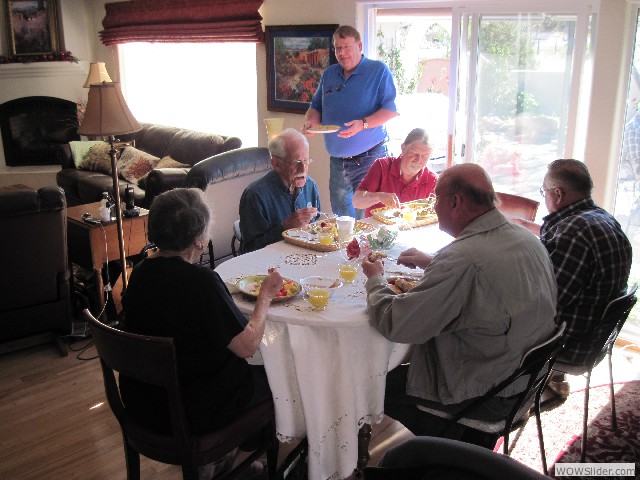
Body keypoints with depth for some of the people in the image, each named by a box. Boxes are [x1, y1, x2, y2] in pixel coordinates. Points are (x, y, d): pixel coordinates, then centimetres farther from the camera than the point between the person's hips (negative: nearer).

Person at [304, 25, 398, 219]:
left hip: (369, 159, -5)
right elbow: (316, 107, 18)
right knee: (340, 220, 12)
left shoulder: (379, 70, -3)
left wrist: (363, 124, -26)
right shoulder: (328, 74, 13)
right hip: (337, 160, 6)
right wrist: (311, 121, -6)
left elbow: (391, 109, -11)